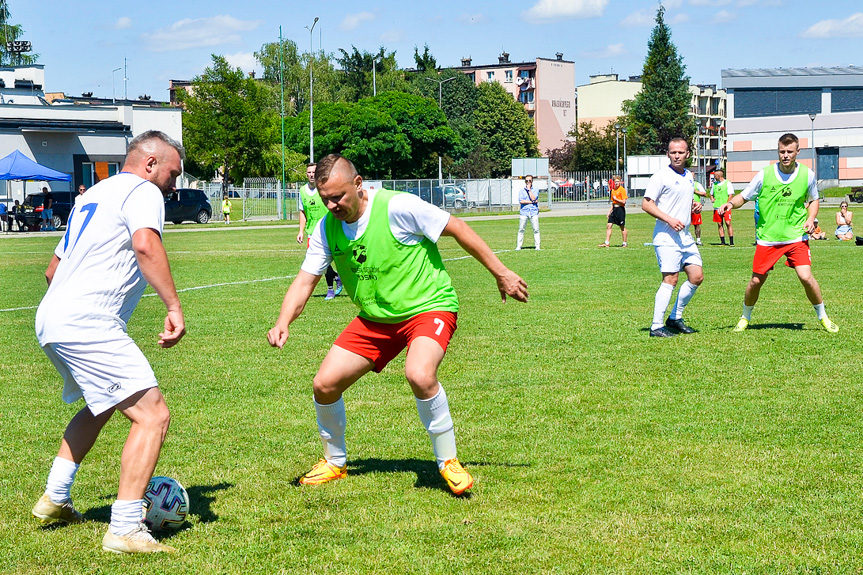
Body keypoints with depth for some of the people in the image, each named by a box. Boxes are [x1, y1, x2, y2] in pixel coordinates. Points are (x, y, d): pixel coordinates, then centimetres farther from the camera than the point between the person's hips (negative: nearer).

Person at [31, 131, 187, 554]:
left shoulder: (95, 193, 26)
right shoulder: (142, 191, -1)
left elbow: (53, 269, 33)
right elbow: (146, 245, -24)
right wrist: (174, 308, -26)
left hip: (50, 319, 10)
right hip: (87, 324, -10)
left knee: (100, 405, 32)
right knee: (153, 415, -11)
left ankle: (54, 500, 32)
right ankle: (125, 531, -17)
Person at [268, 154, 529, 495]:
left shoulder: (397, 207, -21)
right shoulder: (326, 229, -3)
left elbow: (458, 229, -12)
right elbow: (305, 281, 1)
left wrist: (501, 274, -8)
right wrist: (283, 323, -18)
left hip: (428, 307, -6)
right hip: (374, 319, 6)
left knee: (419, 375, -34)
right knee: (324, 384, -2)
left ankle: (448, 461, -12)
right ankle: (334, 463, 24)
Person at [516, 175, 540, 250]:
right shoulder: (521, 190, 10)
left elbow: (533, 198, -8)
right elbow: (521, 201, -5)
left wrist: (529, 189, -6)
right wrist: (532, 202, -7)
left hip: (534, 212, 0)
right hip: (524, 212, 0)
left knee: (536, 230, -3)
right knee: (521, 230, -2)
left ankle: (537, 246, 3)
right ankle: (518, 246, 2)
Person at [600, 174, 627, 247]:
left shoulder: (622, 189, -10)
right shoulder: (613, 190, 14)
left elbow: (623, 202, -16)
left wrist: (615, 199, -9)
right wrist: (609, 211, 17)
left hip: (620, 209, -8)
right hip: (614, 209, 8)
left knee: (622, 227, 1)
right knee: (609, 225, 1)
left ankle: (625, 243, 10)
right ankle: (607, 243, 3)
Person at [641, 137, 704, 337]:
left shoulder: (689, 176, 15)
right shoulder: (661, 176, -9)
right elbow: (646, 204, -12)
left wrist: (694, 206, 7)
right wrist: (669, 219, -20)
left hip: (685, 236, 8)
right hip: (666, 237, -8)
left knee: (697, 276, 6)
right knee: (670, 279, -14)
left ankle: (675, 318, 18)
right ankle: (656, 327, -11)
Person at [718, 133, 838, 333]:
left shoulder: (807, 175, -2)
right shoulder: (764, 175, -6)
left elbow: (813, 200, 16)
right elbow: (744, 196, 3)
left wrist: (811, 219, -3)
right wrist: (730, 203, -18)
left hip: (796, 236, 0)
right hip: (767, 237, 0)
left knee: (806, 277, -14)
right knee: (756, 281, 3)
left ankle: (823, 317, 7)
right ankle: (745, 318, 28)